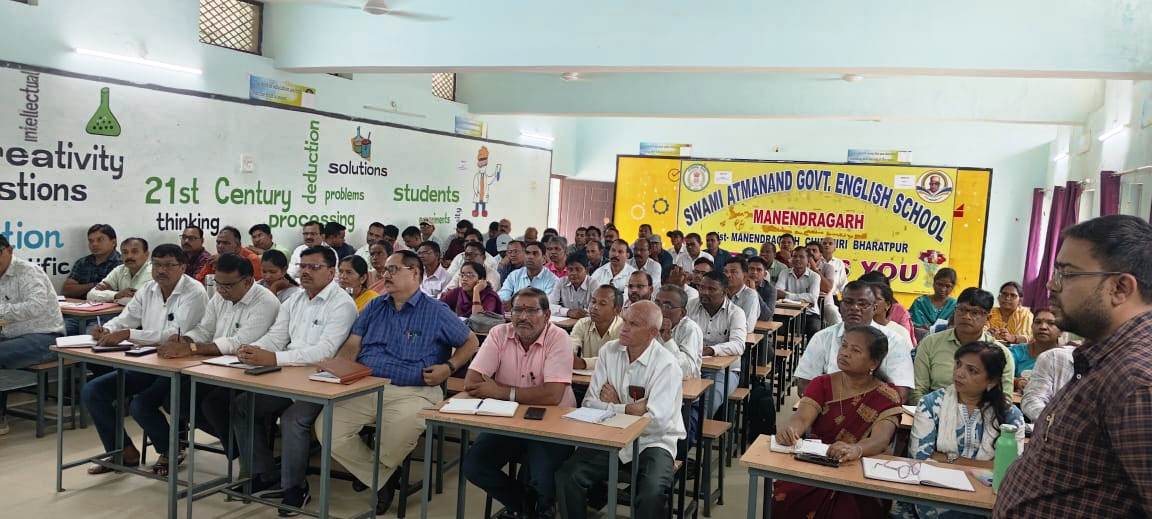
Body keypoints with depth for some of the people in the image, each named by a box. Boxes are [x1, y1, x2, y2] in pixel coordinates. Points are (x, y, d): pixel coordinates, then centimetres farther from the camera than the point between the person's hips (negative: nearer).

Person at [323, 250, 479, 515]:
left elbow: (470, 342, 10)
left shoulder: (437, 312, 4)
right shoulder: (374, 307, 18)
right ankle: (383, 477, 3)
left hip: (412, 392, -4)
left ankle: (374, 473, 3)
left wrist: (449, 367, -7)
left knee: (400, 432, -36)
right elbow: (352, 345, 13)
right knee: (326, 427, -17)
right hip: (364, 388, 5)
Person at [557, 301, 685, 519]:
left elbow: (656, 422, -21)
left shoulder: (666, 365, -13)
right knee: (566, 477, -18)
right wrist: (627, 409, -16)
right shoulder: (609, 352, 1)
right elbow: (590, 403, -4)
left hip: (652, 442, -4)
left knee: (653, 493, -31)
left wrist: (613, 407, -10)